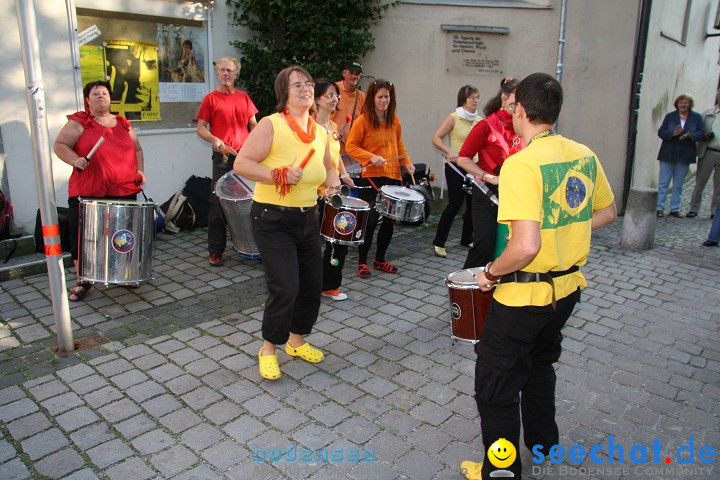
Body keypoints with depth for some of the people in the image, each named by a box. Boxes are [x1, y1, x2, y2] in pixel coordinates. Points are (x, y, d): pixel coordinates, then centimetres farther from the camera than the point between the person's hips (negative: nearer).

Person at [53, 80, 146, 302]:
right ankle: (82, 280, 14)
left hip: (124, 190, 3)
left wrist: (139, 170, 7)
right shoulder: (78, 123, 1)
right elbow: (60, 145, -3)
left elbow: (136, 149, 22)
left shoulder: (123, 124, 14)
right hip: (87, 192, -3)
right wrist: (74, 160, -22)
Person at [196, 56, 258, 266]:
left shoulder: (244, 97, 12)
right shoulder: (211, 99, 3)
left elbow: (253, 124, 16)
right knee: (218, 203, -1)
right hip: (223, 157, -3)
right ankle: (215, 250, 7)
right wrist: (214, 140, -18)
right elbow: (200, 128, 1)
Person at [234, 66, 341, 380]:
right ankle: (268, 350, 14)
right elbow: (241, 164, -18)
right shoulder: (271, 125, -13)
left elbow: (327, 167, 23)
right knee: (285, 288, -11)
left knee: (312, 283, 13)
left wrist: (331, 179, 1)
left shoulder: (320, 132, 7)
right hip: (272, 219, -7)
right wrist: (278, 175, -28)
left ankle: (297, 341, 36)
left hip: (308, 217, 7)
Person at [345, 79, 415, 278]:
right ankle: (362, 262, 12)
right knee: (370, 220, -5)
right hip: (371, 177, -6)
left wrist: (407, 162, 4)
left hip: (393, 176, 6)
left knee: (389, 220, 11)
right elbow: (350, 146, -8)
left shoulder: (395, 120, 9)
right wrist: (371, 157, -20)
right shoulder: (363, 120, -8)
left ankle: (380, 259, 26)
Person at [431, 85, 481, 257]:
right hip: (455, 166, -6)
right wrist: (449, 152, -25)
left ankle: (466, 238, 26)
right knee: (455, 203, -9)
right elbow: (436, 138, -10)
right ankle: (439, 242, 0)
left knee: (473, 203, 8)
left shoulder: (479, 120, 9)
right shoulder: (453, 118, -5)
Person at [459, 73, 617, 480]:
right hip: (568, 286, 8)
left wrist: (491, 272, -14)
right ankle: (543, 441, 48)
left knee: (496, 384, 9)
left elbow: (526, 246, -31)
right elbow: (608, 212, 15)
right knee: (541, 364, 29)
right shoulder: (585, 155, 0)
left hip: (525, 295, -8)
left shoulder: (522, 164, -24)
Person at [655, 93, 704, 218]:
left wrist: (690, 136, -21)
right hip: (668, 155, -1)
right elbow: (660, 132, -3)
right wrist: (673, 133, -22)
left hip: (684, 156, 1)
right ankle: (660, 208, 4)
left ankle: (675, 209, 15)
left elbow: (701, 133, -1)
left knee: (678, 185, 8)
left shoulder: (697, 117, 5)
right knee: (663, 183, -1)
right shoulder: (670, 116, 3)